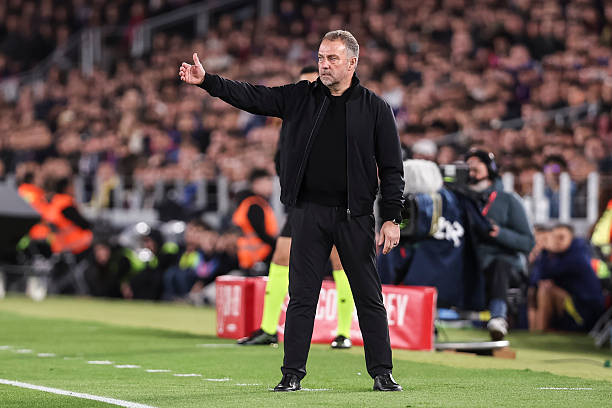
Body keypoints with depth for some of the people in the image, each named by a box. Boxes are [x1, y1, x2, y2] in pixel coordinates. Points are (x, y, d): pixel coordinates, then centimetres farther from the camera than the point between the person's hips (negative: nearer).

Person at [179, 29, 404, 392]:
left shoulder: (375, 108, 1)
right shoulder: (301, 97, 8)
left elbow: (392, 168, 0)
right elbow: (253, 96, 0)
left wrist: (392, 218, -6)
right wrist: (207, 81, -13)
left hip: (355, 216, -2)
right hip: (309, 213, 2)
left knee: (369, 297, 2)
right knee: (302, 296, 4)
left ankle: (382, 372, 11)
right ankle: (293, 373, 9)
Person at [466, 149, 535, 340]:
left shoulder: (508, 200, 10)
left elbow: (528, 242, 1)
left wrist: (499, 233, -14)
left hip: (508, 263, -3)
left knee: (499, 264, -40)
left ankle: (498, 315, -56)